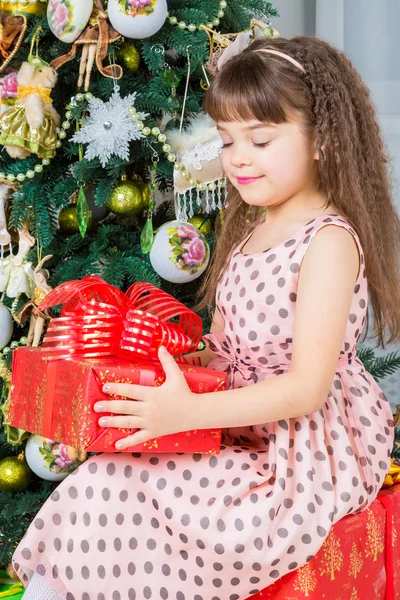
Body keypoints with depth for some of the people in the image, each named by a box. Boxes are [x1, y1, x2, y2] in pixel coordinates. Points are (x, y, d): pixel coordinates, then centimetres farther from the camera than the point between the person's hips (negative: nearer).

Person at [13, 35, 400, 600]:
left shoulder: (330, 241, -15)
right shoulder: (251, 231, 12)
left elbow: (309, 385, -21)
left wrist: (188, 412, -30)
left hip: (305, 457, -8)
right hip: (243, 435, 8)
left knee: (109, 496, -18)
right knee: (101, 480, -10)